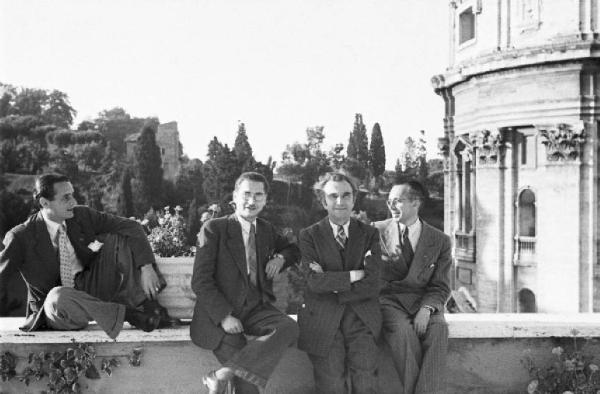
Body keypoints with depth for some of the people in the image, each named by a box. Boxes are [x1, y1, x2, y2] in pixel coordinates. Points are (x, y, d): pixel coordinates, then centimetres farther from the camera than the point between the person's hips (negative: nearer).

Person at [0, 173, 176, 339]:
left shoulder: (82, 216, -8)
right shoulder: (21, 238, -17)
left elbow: (131, 227, -10)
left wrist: (146, 268, -23)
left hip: (89, 291, 4)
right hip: (56, 310, -4)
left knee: (117, 238, -12)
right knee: (58, 297, -41)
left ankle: (144, 304, -16)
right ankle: (128, 314, -25)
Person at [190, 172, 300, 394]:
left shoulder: (266, 230, 12)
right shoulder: (214, 229, -5)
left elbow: (293, 249, 31)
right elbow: (200, 281, -9)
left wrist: (280, 258, 7)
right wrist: (224, 316, -20)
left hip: (255, 310, 5)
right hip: (219, 315, -5)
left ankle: (222, 375, -29)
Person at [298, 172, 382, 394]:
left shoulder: (369, 234, 11)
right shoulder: (309, 236, 6)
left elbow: (372, 285, -1)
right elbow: (314, 282, -8)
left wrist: (332, 284, -6)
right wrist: (355, 275, -6)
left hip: (362, 316, 1)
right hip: (323, 319, -1)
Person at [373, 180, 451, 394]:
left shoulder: (440, 240, 8)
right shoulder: (377, 230, 7)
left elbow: (440, 287, 5)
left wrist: (426, 310, -15)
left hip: (424, 303, 1)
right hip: (389, 300, -1)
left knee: (438, 329, -32)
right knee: (404, 331, -34)